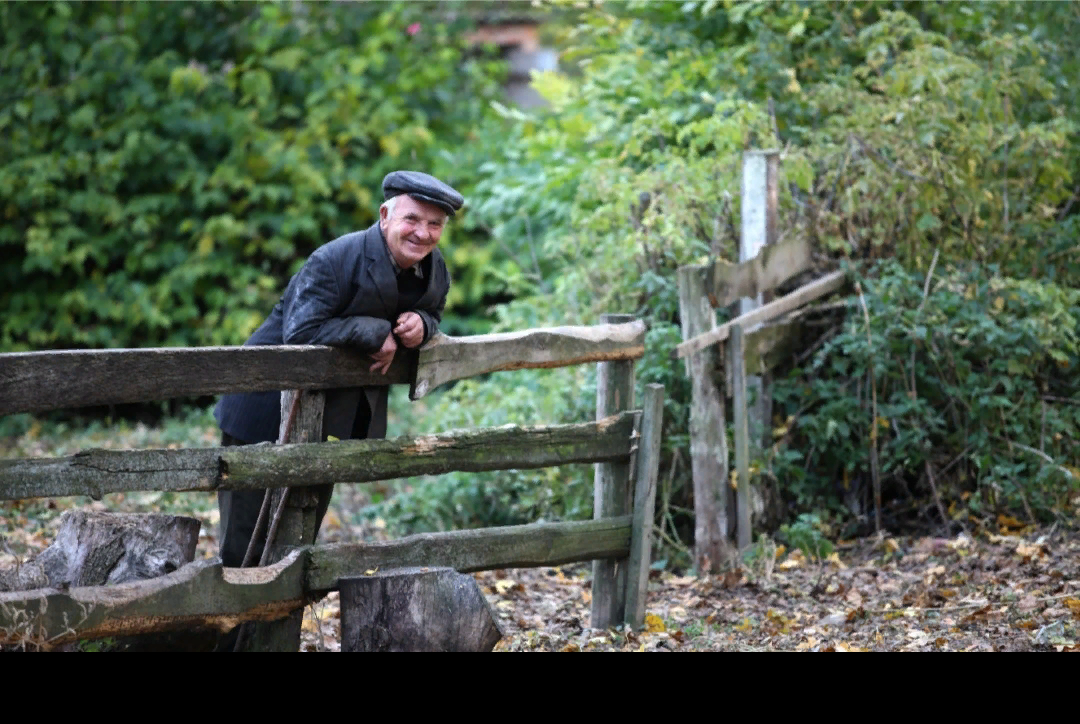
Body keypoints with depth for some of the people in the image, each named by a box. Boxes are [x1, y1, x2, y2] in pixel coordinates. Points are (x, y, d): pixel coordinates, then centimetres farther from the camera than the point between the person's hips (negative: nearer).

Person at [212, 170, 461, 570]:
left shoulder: (436, 274, -2)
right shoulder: (334, 261, -25)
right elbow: (300, 332, -30)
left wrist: (421, 325, -12)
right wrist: (375, 333, -29)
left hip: (336, 412, 7)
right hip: (272, 404, -7)